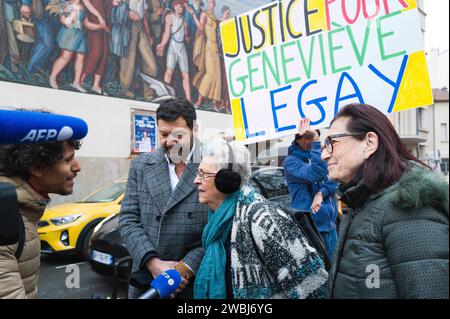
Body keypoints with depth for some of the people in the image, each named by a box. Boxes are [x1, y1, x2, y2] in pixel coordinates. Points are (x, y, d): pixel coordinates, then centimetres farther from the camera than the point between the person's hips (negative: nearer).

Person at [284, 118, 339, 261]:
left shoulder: (319, 155, 10)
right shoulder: (291, 161, -11)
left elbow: (334, 179, 2)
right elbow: (316, 174, -28)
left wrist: (321, 193, -17)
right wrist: (316, 141, -32)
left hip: (330, 225, 7)